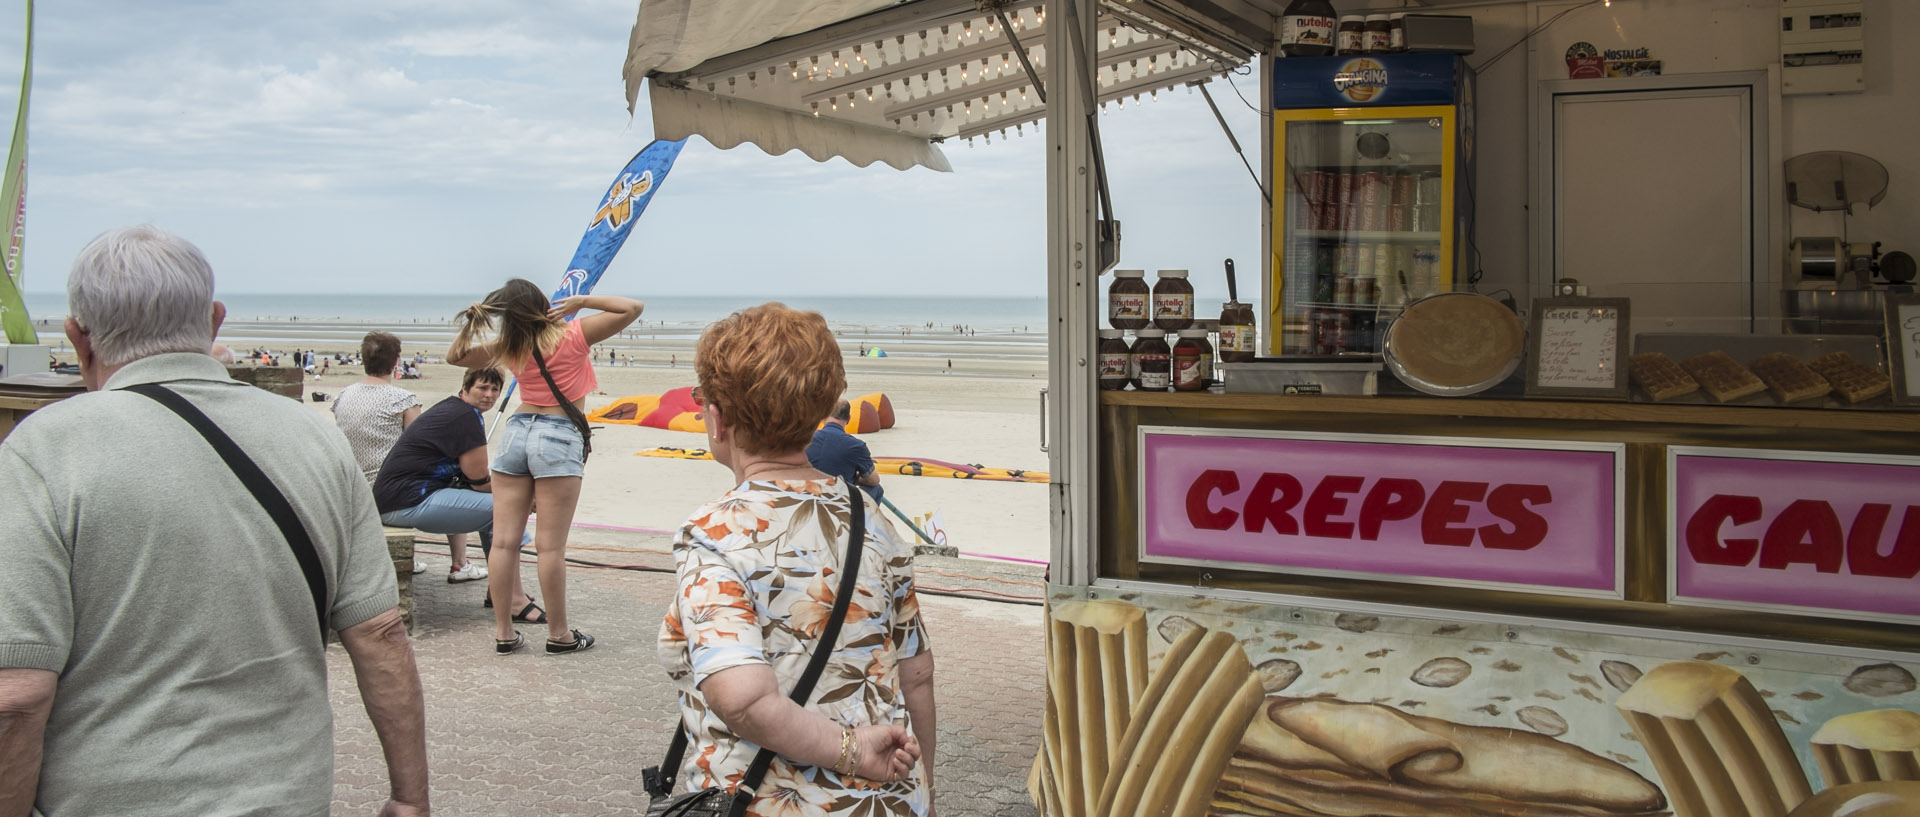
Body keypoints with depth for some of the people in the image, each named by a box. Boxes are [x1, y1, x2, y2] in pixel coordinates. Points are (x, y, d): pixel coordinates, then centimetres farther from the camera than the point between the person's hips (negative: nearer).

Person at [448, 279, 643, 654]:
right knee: (550, 545, -2)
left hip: (517, 430, 5)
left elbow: (455, 356, 20)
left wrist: (470, 323, 6)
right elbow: (631, 308, -6)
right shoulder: (573, 335, -7)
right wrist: (582, 301, -4)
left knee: (504, 540, 6)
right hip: (559, 439, -4)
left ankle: (503, 631, 11)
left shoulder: (510, 347, 5)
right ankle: (558, 634, 6)